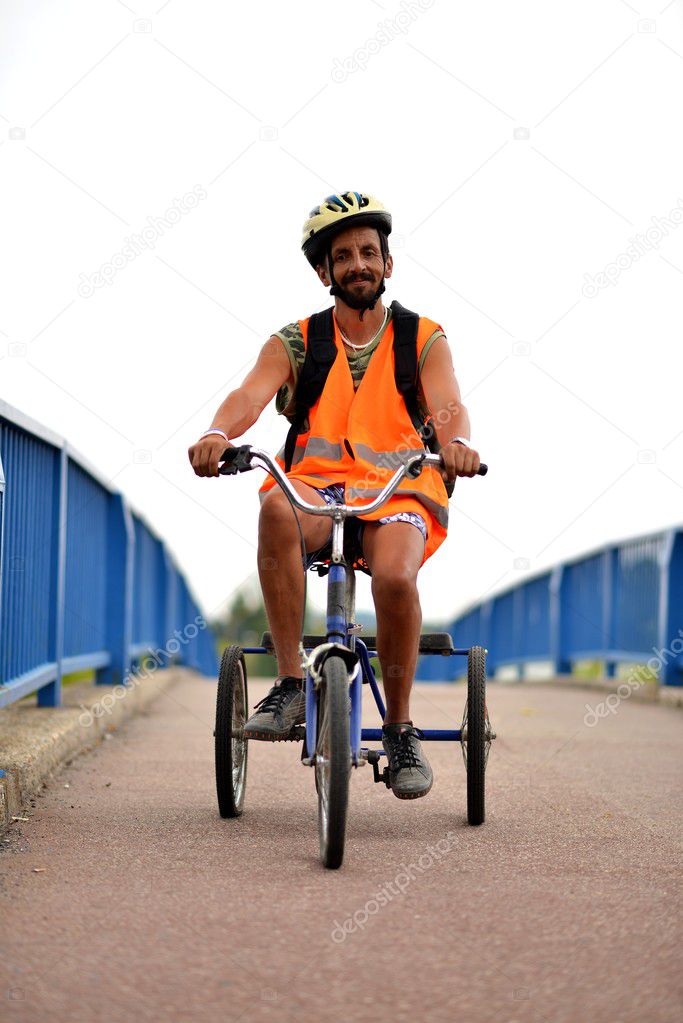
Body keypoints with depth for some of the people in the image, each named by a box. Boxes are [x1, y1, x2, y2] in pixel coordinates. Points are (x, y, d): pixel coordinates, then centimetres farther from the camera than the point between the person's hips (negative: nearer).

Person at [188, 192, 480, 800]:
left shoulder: (424, 340, 11)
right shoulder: (296, 343, 12)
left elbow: (447, 404, -8)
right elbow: (251, 394, -7)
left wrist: (457, 442, -34)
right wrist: (219, 434, -32)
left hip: (399, 494, -1)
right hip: (316, 490, 1)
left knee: (395, 575, -34)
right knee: (277, 508, -36)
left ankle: (401, 727, -11)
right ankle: (290, 685, -29)